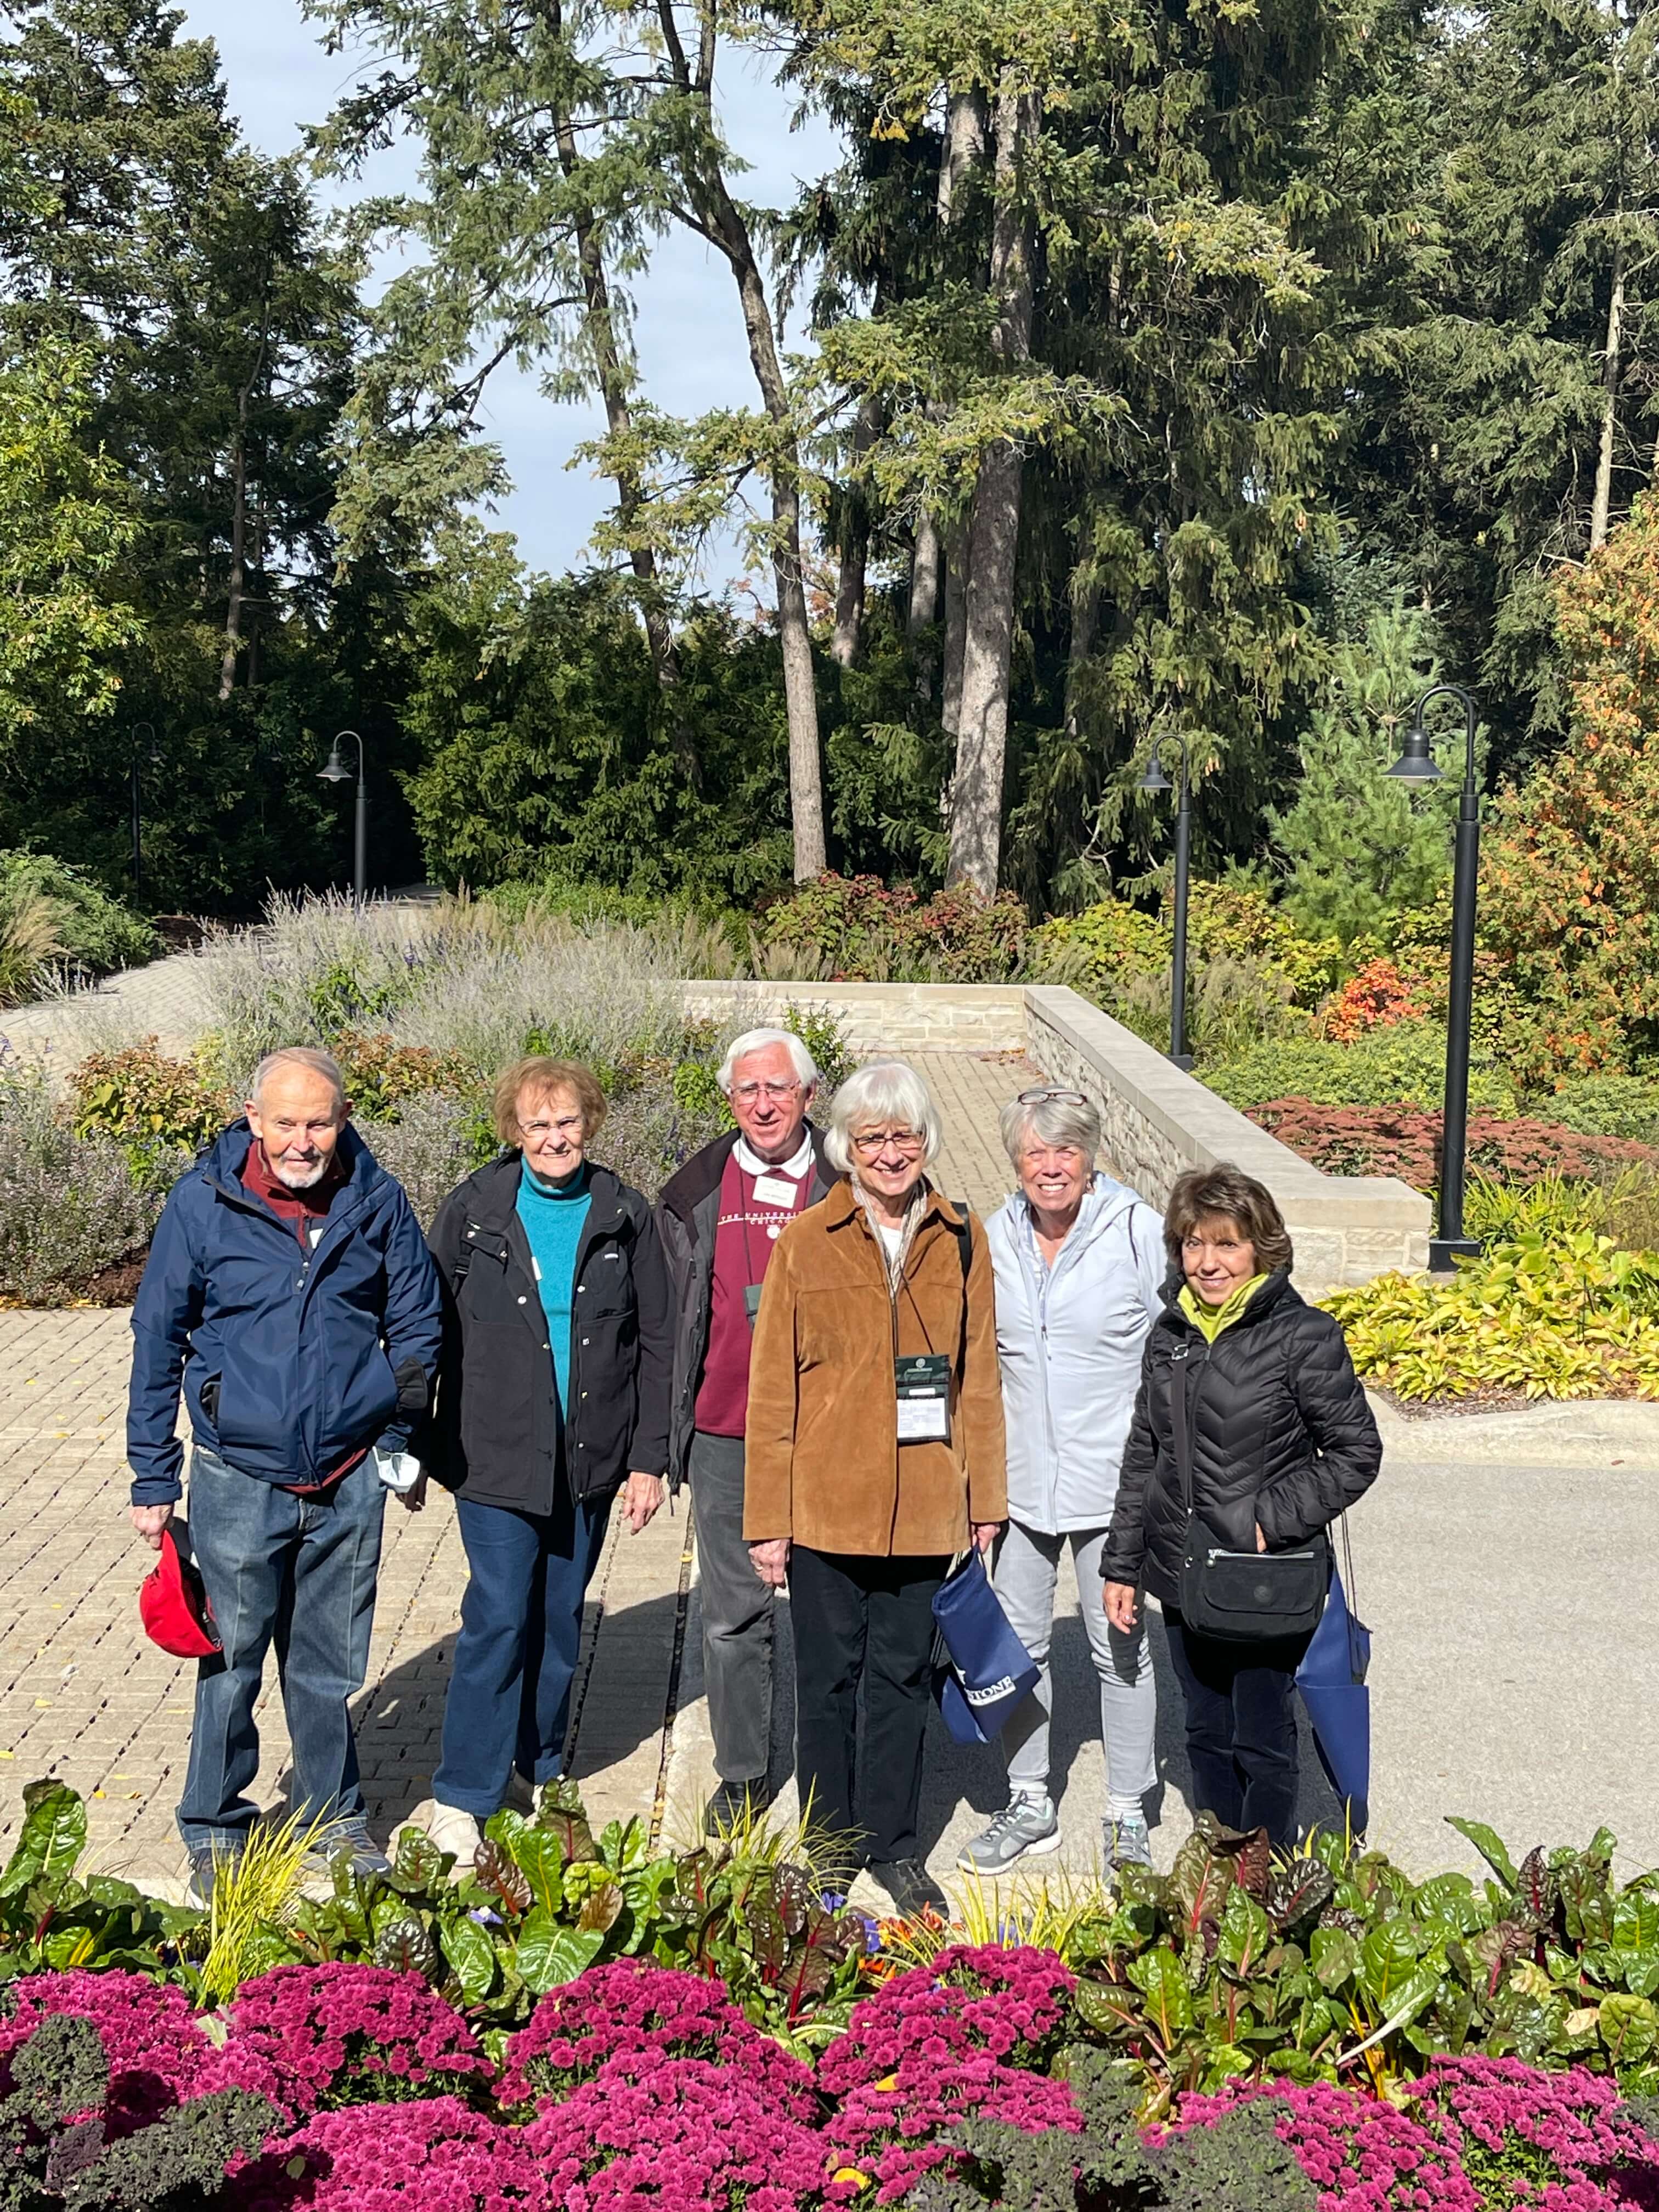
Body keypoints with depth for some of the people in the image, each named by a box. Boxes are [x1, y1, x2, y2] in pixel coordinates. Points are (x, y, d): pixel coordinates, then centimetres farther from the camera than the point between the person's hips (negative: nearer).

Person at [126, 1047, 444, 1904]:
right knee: (230, 1665, 8)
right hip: (239, 1479, -2)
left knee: (329, 1669, 15)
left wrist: (402, 1438, 10)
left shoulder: (377, 1202, -4)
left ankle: (336, 1822, 33)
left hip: (350, 1481, 2)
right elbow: (157, 1343, -1)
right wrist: (153, 1480, 0)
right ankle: (215, 1835, 27)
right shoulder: (202, 1203, -8)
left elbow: (418, 1324, 10)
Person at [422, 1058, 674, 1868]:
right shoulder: (471, 1213, -4)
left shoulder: (624, 1217, 1)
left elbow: (657, 1344, 4)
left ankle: (542, 1771, 32)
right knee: (499, 1618, -7)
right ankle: (461, 1799, 5)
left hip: (590, 1460, 3)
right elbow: (431, 1334, 1)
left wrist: (649, 1459, 1)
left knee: (561, 1619, 13)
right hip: (495, 1458, -2)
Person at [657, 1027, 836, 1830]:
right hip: (726, 1438, 2)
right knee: (733, 1614, 11)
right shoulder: (696, 1195, 3)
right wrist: (669, 1437, 6)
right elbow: (673, 1322, 8)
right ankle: (742, 1775, 26)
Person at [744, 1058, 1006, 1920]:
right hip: (826, 1506, -2)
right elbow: (771, 1389, -2)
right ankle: (831, 1849, 26)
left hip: (925, 1507, 2)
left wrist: (984, 1500, 7)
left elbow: (978, 1379, 7)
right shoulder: (806, 1243, -4)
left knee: (903, 1678, 13)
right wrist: (767, 1518, -4)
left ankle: (893, 1847, 28)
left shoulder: (960, 1241, 3)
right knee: (829, 1681, 9)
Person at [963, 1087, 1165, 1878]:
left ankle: (1128, 1815, 24)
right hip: (1017, 1479, 4)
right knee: (1016, 1642, 11)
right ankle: (1030, 1805, 28)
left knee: (1120, 1647, 7)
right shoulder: (995, 1237, 2)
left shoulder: (1139, 1231, -9)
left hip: (1114, 1479, -4)